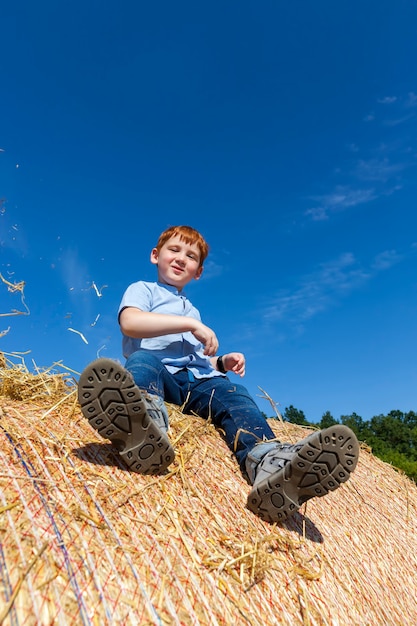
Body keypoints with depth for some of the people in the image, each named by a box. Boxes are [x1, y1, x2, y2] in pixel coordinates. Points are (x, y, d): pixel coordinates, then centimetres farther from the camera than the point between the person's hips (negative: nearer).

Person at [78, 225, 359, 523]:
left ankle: (270, 462, -54)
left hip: (197, 380, 5)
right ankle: (146, 427, -69)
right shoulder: (142, 289, 17)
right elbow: (130, 323, -8)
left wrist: (222, 362, 11)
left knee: (234, 393, -24)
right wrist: (190, 324, -10)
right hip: (163, 372, -4)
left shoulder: (191, 309, 36)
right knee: (143, 360, -35)